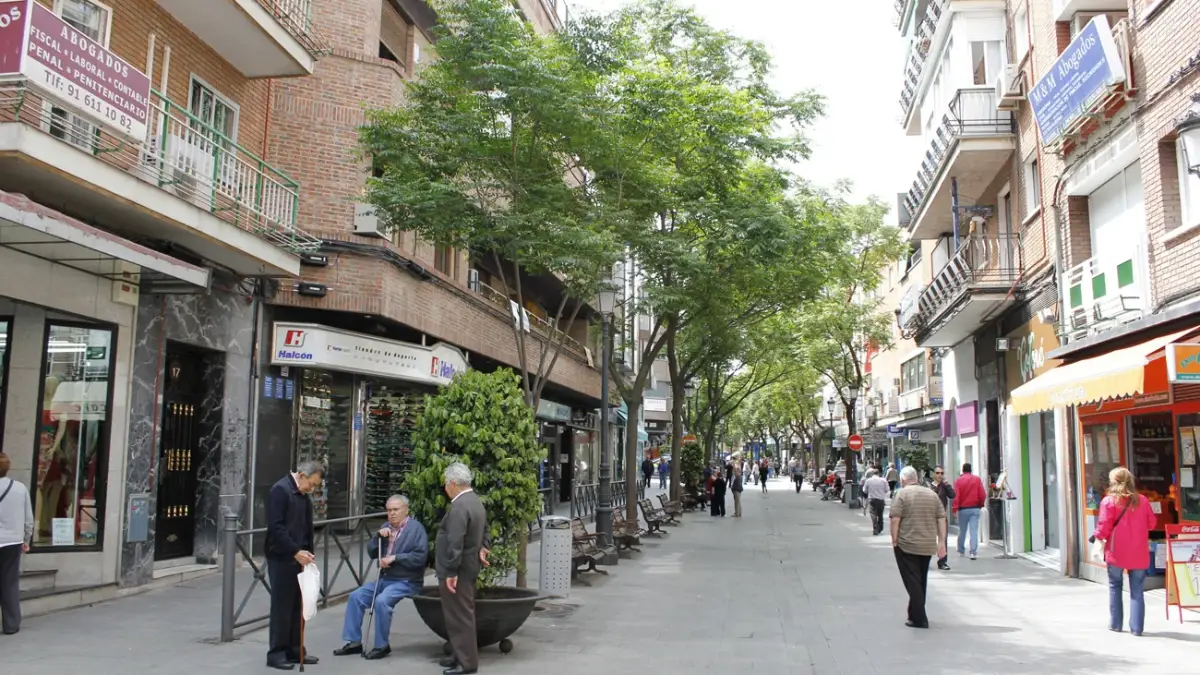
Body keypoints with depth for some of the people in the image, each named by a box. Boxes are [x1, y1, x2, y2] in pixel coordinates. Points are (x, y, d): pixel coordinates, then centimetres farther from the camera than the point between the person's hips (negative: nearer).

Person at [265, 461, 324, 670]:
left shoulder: (304, 495, 11)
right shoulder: (280, 490, -14)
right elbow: (275, 527, -21)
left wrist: (307, 552, 6)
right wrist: (296, 551, -22)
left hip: (298, 558, 8)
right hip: (281, 559, -8)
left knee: (297, 606, 11)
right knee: (281, 606, -1)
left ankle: (294, 650, 20)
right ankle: (276, 653, 9)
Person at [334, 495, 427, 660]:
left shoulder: (416, 528, -9)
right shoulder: (386, 527, 13)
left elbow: (420, 557, -19)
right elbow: (372, 553, 11)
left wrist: (395, 557, -21)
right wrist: (379, 536, -7)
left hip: (406, 581, -8)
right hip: (384, 579, 8)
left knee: (381, 601, -29)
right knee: (356, 597, -6)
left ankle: (382, 645, -13)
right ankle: (354, 642, 3)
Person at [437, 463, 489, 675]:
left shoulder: (459, 507, -23)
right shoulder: (475, 501, 11)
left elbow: (455, 543, -26)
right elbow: (484, 529, 26)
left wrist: (451, 572, -23)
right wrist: (481, 547, 15)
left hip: (457, 570, -10)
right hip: (469, 566, 10)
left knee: (459, 615, -2)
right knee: (462, 614, 18)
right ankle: (462, 654, 28)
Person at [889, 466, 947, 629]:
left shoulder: (902, 494, -8)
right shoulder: (932, 494, 8)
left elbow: (895, 519, -15)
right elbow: (942, 519, 6)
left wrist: (894, 540, -6)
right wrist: (941, 542, 8)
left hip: (907, 545, -5)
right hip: (928, 546, 5)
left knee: (912, 582, -1)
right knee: (922, 581, 18)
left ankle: (919, 619, -4)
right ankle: (916, 614, 28)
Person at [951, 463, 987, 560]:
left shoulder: (959, 480, -4)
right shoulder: (977, 479, -2)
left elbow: (956, 496, -10)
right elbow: (983, 494, -4)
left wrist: (955, 509, -7)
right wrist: (981, 504, 13)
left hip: (963, 509, 0)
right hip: (975, 508, 0)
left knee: (962, 531, 13)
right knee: (974, 531, -3)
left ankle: (961, 551, 24)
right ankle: (973, 552, -11)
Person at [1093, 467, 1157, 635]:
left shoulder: (1109, 501, -10)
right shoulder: (1142, 500, 2)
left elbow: (1104, 526, -11)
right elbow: (1152, 523, 10)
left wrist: (1099, 538, 7)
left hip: (1116, 552, -2)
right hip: (1139, 554, 2)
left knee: (1115, 587, 12)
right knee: (1137, 590, 7)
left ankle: (1115, 623, 15)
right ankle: (1136, 627, 4)